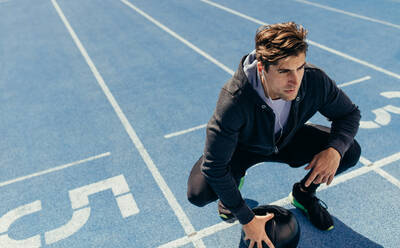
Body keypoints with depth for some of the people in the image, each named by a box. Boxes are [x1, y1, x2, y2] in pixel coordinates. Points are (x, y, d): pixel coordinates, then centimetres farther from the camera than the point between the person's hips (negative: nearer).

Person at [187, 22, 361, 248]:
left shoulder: (316, 81, -29)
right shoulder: (235, 100, -40)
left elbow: (350, 113, -8)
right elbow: (214, 167, -33)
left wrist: (335, 149, -30)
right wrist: (247, 219, -27)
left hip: (287, 141, 4)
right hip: (242, 147, -3)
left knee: (350, 152, -14)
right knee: (198, 193, -27)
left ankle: (304, 193, 15)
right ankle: (234, 181, 11)